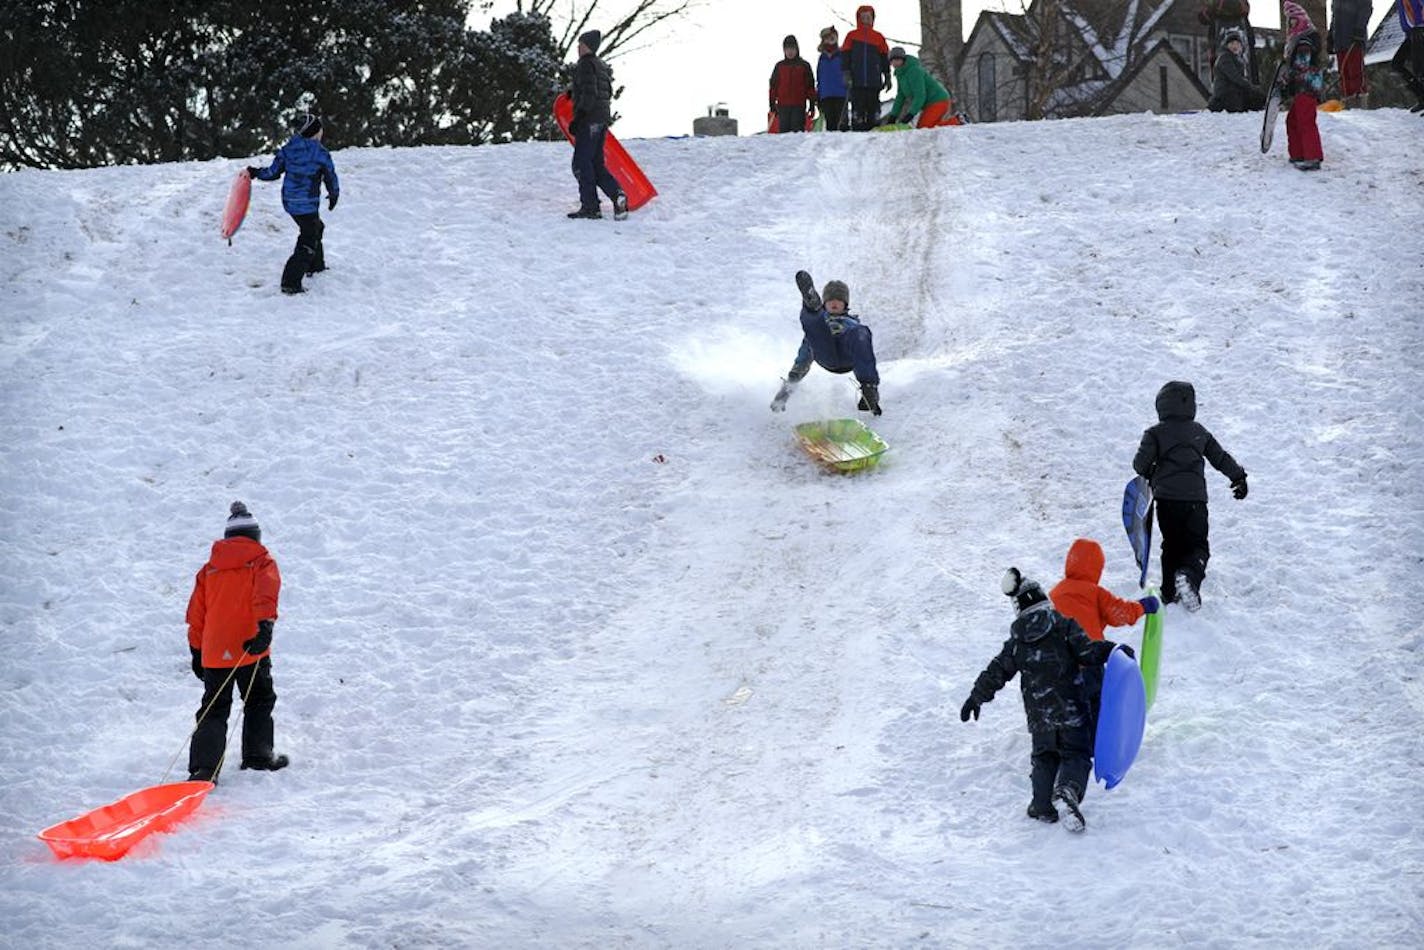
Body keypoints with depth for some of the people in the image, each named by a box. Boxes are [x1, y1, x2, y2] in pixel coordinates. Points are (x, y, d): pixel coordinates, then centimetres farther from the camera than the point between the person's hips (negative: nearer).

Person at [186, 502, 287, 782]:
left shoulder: (209, 568, 16)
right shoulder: (262, 562, 4)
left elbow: (196, 614, 17)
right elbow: (266, 594, -17)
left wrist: (197, 652, 24)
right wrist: (265, 625, -28)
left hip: (213, 652, 3)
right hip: (249, 649, -3)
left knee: (214, 710, 6)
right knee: (259, 701, 17)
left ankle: (203, 768, -7)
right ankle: (257, 754, 16)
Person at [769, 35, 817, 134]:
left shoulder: (804, 66, 7)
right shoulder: (779, 66, 11)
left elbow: (811, 87, 7)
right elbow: (773, 86, 13)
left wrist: (812, 106, 3)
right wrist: (772, 105, 7)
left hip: (799, 106, -2)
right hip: (783, 106, 2)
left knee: (798, 130, -6)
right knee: (783, 129, -2)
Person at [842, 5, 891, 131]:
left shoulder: (879, 37, 12)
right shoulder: (852, 36, 9)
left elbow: (885, 59, 16)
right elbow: (845, 57, 5)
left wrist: (887, 77, 13)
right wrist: (846, 74, -7)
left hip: (874, 81, 1)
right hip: (857, 82, -1)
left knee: (874, 108, 0)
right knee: (858, 107, -4)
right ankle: (858, 132, -4)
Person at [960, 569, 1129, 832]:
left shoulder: (1017, 640, 7)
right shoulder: (1065, 625, -4)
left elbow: (997, 672, 10)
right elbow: (1088, 652, -13)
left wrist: (976, 698, 19)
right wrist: (1114, 650, -4)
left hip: (1039, 714, 3)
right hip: (1071, 709, -3)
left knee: (1043, 757, 20)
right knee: (1076, 754, 0)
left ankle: (1042, 805, 14)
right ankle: (1069, 789, -28)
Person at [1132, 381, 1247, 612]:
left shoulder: (1156, 434, 1)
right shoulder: (1199, 432, 11)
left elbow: (1141, 463, -4)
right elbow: (1220, 458, 17)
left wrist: (1149, 474, 19)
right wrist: (1238, 477, 32)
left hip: (1166, 498, -1)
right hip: (1195, 498, 1)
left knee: (1172, 545, 15)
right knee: (1198, 546, 5)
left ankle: (1170, 592, 10)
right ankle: (1190, 575, -26)